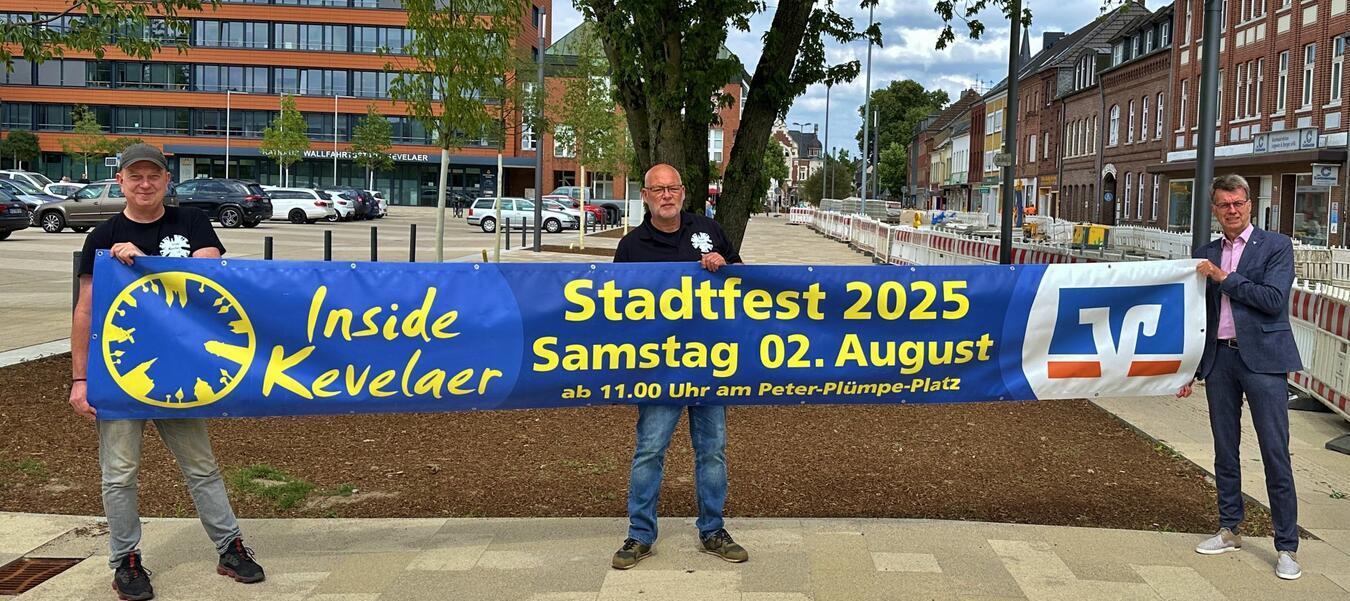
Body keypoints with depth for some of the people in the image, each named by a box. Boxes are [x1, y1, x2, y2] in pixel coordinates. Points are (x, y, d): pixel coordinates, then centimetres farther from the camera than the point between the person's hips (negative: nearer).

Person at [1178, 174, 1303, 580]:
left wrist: (1225, 278, -10)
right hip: (1219, 359, 5)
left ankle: (1287, 547, 3)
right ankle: (1229, 531, 24)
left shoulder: (1276, 246, -1)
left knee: (1275, 454, -4)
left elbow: (1274, 299, -14)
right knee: (1225, 450, 12)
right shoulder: (1206, 255, 12)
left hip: (1262, 359, -5)